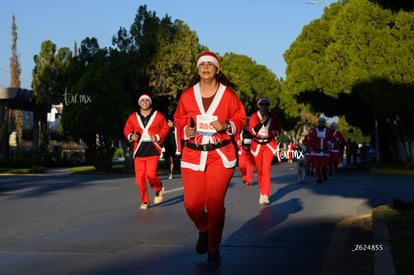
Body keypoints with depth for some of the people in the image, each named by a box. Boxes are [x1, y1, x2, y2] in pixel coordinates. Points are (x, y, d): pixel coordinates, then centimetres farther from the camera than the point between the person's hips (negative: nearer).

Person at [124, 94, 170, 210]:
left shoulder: (158, 115, 3)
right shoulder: (133, 117, 7)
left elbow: (165, 128, 10)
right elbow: (127, 130, 17)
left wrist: (157, 137, -6)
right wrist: (131, 136, -5)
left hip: (153, 151, -2)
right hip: (139, 152, 3)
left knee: (150, 175, -16)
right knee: (139, 178, -1)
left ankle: (159, 188, 18)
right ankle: (145, 201, 17)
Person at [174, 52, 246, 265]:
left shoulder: (228, 94, 1)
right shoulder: (187, 95, 5)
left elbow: (240, 119, 8)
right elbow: (179, 120, 16)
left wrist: (226, 125, -11)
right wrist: (186, 130, -4)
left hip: (221, 156, -2)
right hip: (193, 155, 2)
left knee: (215, 203, -6)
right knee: (192, 204, -2)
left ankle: (214, 249, 13)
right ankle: (203, 230, 33)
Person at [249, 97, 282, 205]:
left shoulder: (273, 117, 3)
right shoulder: (254, 116, -1)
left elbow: (279, 126, 18)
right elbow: (252, 131, -10)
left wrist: (276, 131, -5)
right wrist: (262, 121, -20)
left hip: (270, 145, -1)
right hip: (257, 146, 1)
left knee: (266, 169, -14)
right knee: (259, 170, 6)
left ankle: (265, 196, -16)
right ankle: (262, 193, 22)